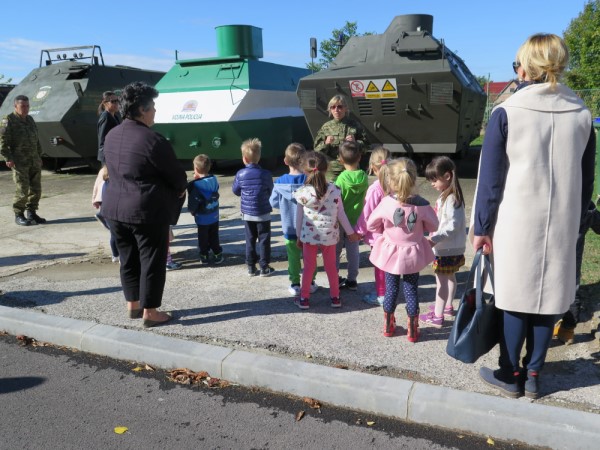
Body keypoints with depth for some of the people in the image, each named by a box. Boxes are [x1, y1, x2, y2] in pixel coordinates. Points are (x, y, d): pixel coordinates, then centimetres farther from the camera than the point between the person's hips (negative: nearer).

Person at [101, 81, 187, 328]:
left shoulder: (111, 136, 7)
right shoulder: (152, 140, -18)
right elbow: (176, 174, -11)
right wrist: (181, 189, 11)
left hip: (115, 208, 8)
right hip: (148, 210, -8)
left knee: (128, 258, 18)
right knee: (152, 260, 4)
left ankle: (133, 304, 29)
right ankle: (149, 311, 12)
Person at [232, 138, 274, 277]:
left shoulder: (241, 174, -7)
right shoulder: (266, 174, -11)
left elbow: (235, 191, 5)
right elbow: (270, 191, 2)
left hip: (247, 213, 2)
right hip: (263, 213, -2)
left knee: (250, 240, 12)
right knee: (264, 240, 7)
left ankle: (251, 267, 17)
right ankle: (264, 267, 10)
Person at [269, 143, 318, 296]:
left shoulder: (280, 182, -13)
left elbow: (273, 202, -2)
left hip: (289, 228, 1)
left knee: (293, 257, 13)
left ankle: (295, 285, 19)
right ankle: (310, 284, 26)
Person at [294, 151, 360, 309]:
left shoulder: (303, 193, -11)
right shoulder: (334, 190, -10)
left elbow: (299, 218, -3)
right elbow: (341, 215, -3)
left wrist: (299, 236, 11)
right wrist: (351, 232, 10)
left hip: (309, 236, -1)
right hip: (329, 236, 1)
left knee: (308, 267, 12)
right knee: (331, 267, 15)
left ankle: (304, 299, 21)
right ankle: (335, 297, 25)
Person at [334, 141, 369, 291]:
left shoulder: (341, 179, -21)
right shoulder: (364, 177, -10)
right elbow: (364, 197, 1)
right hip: (355, 221, 3)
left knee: (335, 251, 13)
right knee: (353, 251, 14)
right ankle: (352, 280, 21)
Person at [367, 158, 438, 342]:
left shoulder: (386, 203, -21)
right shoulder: (422, 204, -18)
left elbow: (371, 225, -8)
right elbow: (433, 226, -3)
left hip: (390, 252, 0)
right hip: (413, 253, 0)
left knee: (391, 289, 16)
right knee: (412, 290, 13)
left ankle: (388, 326, 29)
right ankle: (412, 330, 22)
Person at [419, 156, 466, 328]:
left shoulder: (452, 199, -23)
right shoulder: (446, 195, 8)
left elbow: (453, 225, -28)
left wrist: (435, 239, -32)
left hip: (447, 248, -10)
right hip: (450, 247, 10)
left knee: (441, 280, -4)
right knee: (450, 277, 23)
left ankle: (437, 317, 2)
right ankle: (447, 306, 40)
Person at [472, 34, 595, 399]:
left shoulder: (506, 113, -9)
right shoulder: (582, 115, 5)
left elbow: (490, 178, -7)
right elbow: (587, 180, 11)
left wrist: (482, 227, 0)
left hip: (517, 224, -3)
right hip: (562, 225, 4)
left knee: (517, 298, 7)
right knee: (548, 298, 11)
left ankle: (510, 376, 19)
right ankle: (533, 377, 21)